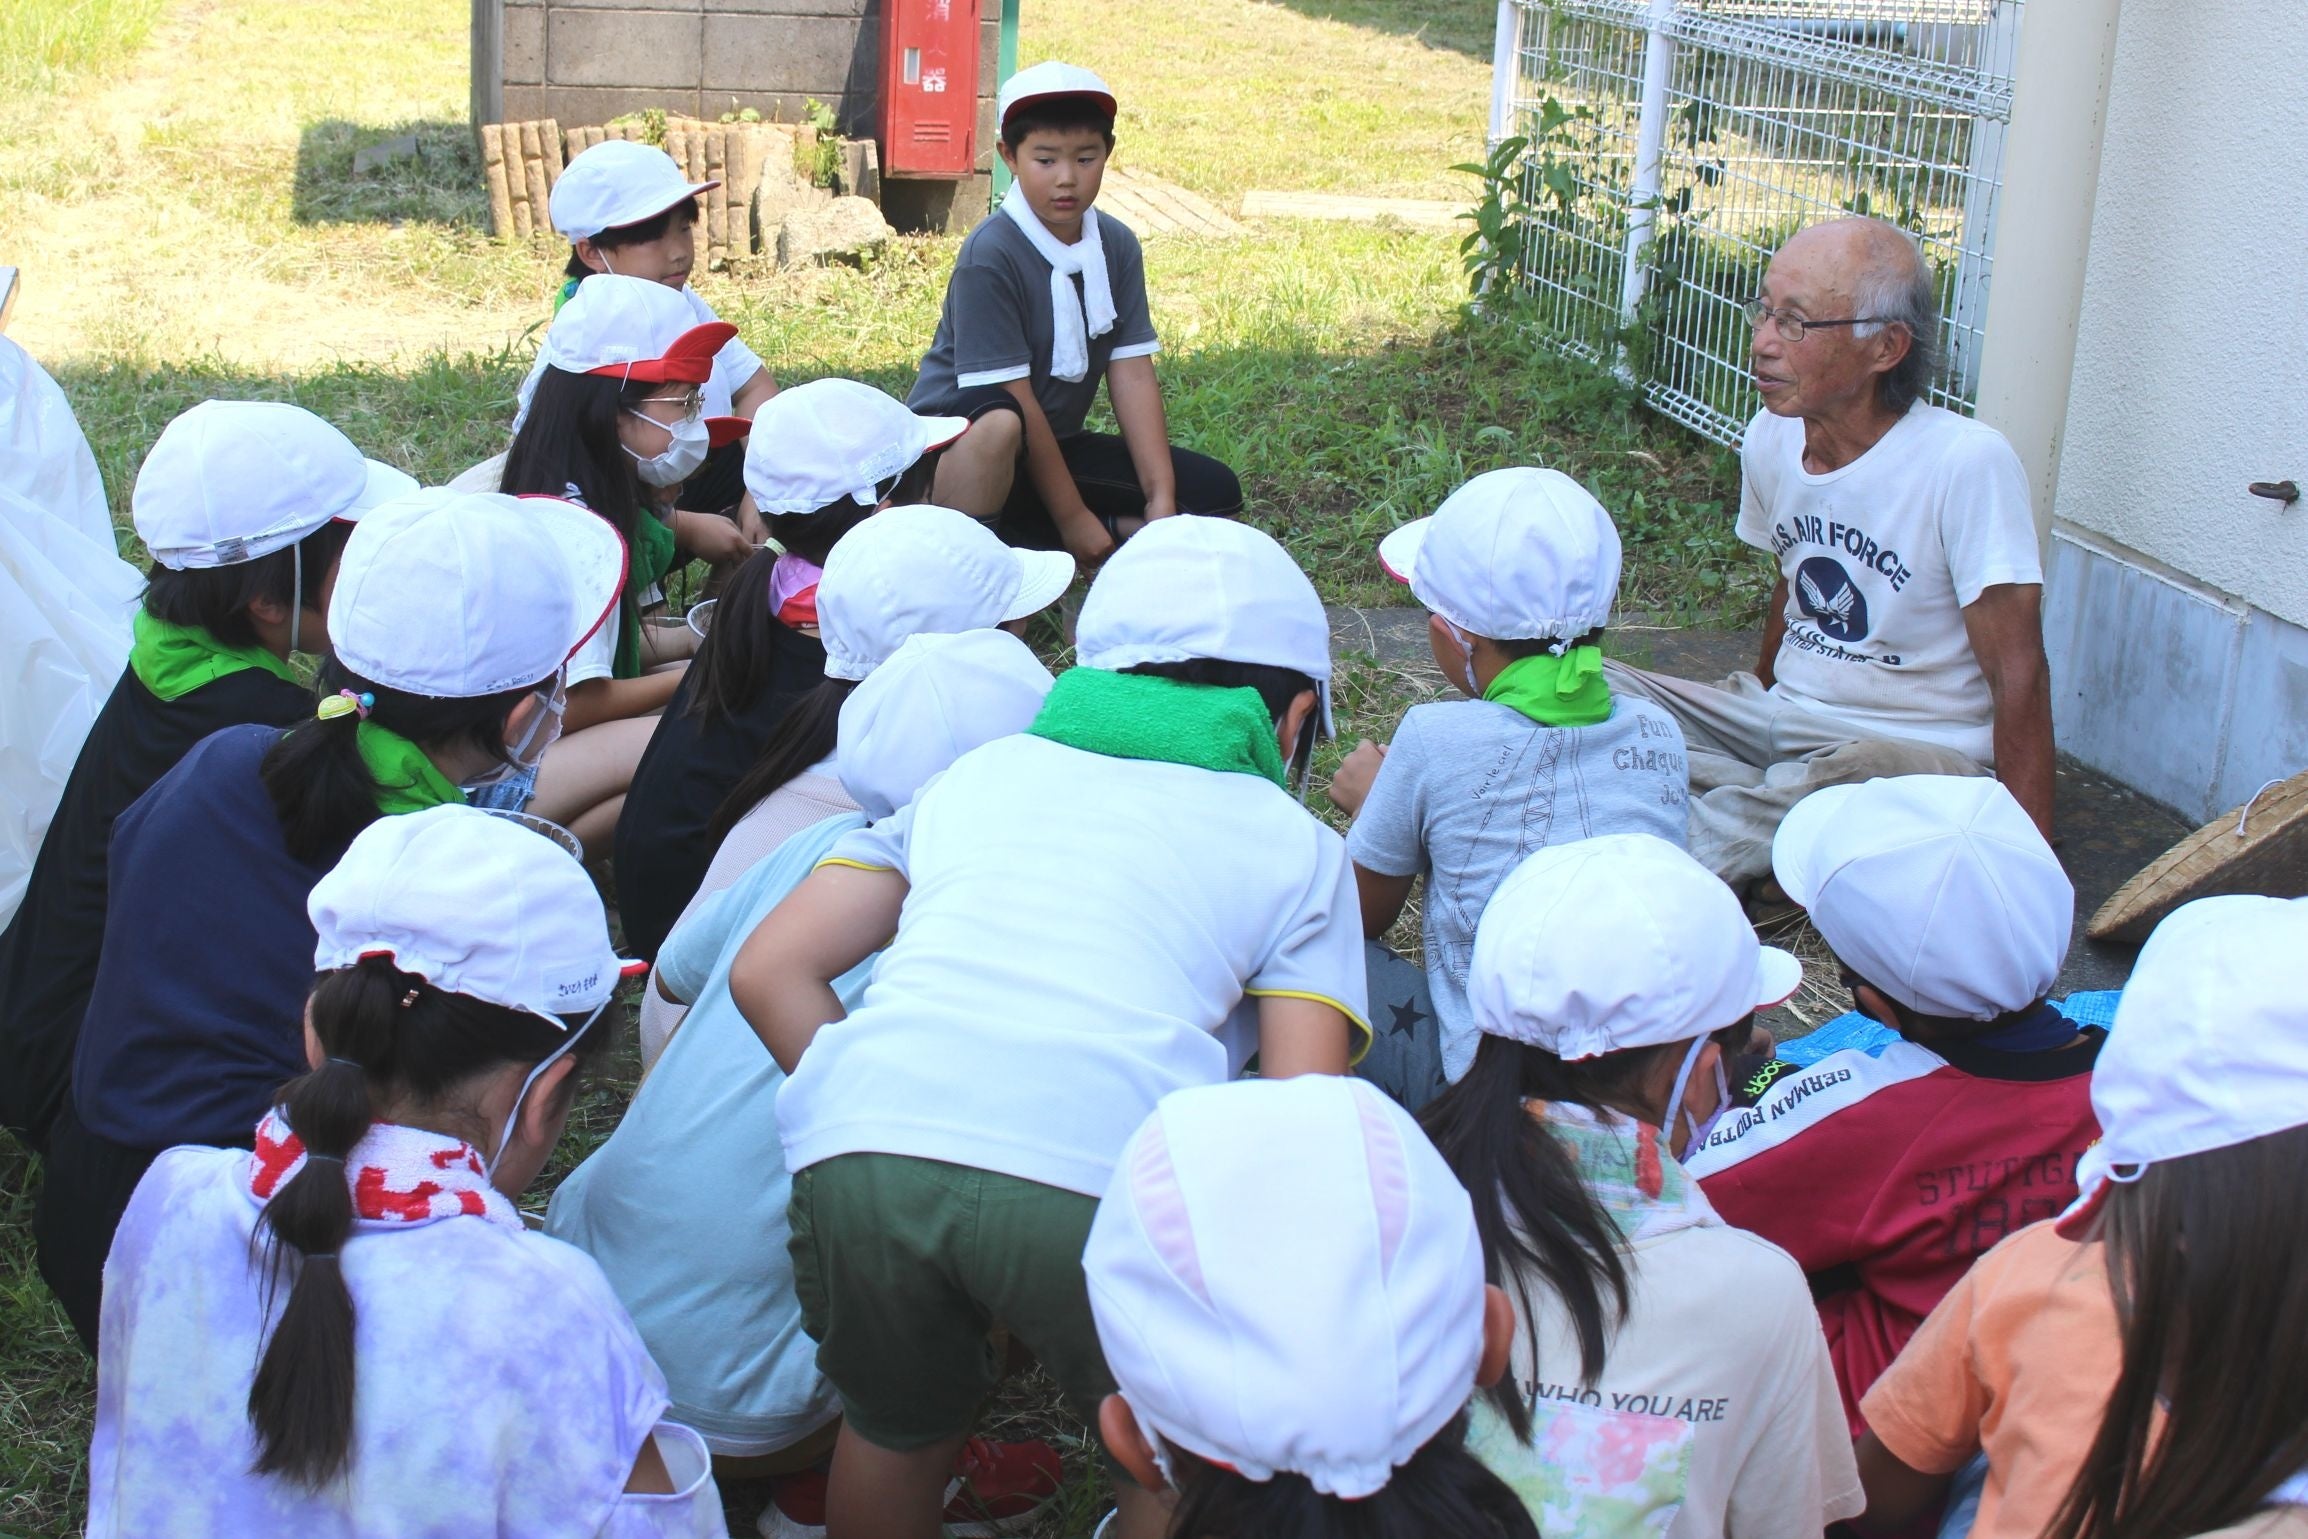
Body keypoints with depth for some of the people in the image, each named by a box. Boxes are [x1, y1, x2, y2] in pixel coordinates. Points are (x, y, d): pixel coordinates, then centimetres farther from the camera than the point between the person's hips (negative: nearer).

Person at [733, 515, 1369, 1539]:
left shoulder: (980, 772, 32)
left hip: (858, 1146, 4)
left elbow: (769, 972, 23)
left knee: (895, 1427, 32)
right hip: (1097, 1179, -3)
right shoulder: (1295, 847, 24)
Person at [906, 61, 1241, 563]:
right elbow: (1014, 397, -21)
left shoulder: (1117, 246, 1)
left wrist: (1161, 502, -11)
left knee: (1217, 491, -1)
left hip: (1052, 444, 7)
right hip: (960, 442, -7)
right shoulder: (990, 255, -19)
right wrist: (1072, 517, -18)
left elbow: (1132, 374, -3)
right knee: (998, 422, -41)